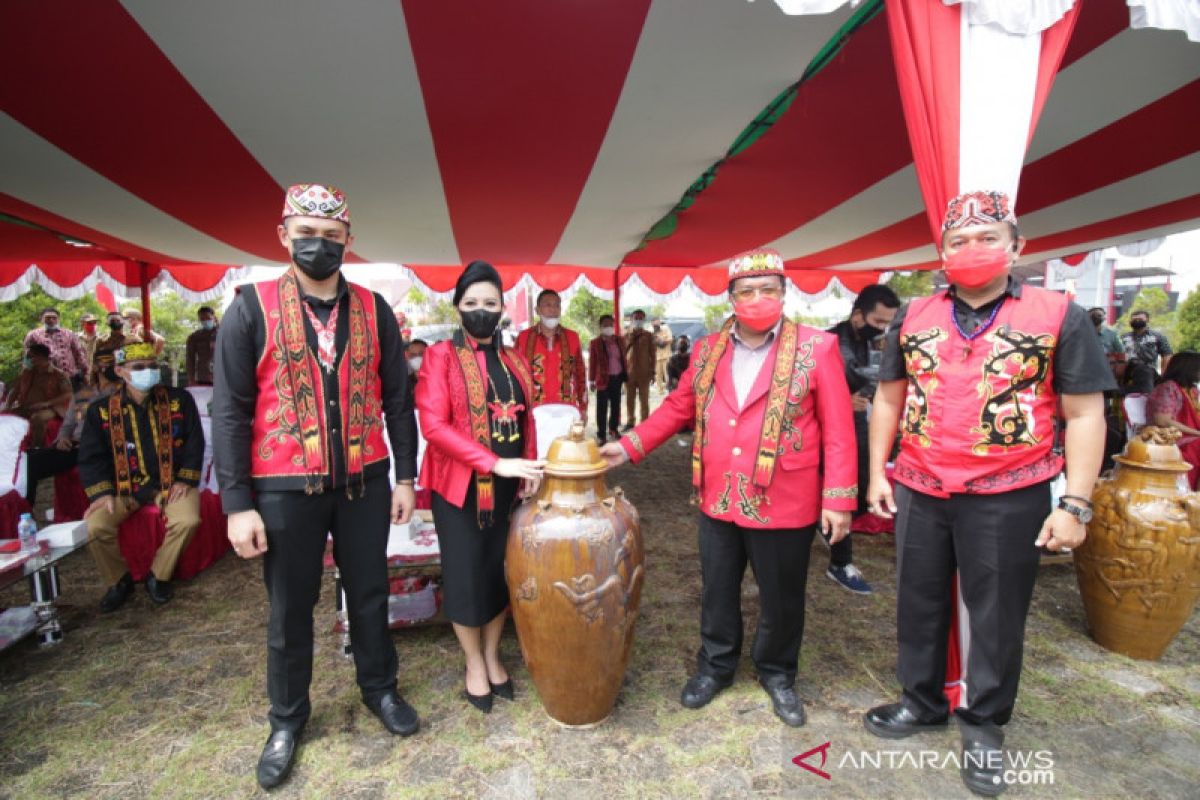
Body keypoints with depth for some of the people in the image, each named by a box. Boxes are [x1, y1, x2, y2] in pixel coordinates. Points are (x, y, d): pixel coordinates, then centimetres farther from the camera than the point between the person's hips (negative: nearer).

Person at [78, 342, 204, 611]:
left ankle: (159, 576, -1)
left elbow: (194, 443, 2)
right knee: (94, 526, -22)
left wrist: (185, 480, -7)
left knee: (188, 520, -28)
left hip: (170, 483, -1)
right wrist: (102, 492, -10)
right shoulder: (101, 410, 3)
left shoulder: (179, 400, 0)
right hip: (124, 487, 2)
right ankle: (119, 581, 6)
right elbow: (91, 456, 4)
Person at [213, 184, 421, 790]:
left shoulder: (372, 309, 2)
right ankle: (287, 719, 36)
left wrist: (405, 476, 4)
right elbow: (230, 411, -5)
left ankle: (379, 689, 39)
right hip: (285, 488, -2)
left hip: (364, 482, 2)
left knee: (369, 592, 16)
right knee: (290, 609, 14)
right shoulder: (251, 307, -5)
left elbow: (397, 398, 5)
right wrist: (237, 503, -8)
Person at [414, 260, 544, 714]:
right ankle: (474, 663, 30)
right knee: (466, 575, 7)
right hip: (460, 485, -4)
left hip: (508, 486, 5)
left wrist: (528, 466, -2)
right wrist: (494, 462, -25)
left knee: (503, 571, 13)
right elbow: (433, 425, -18)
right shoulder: (441, 356, -8)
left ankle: (493, 656, 35)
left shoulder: (515, 360, 8)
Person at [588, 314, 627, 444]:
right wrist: (591, 381, -4)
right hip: (604, 379, -5)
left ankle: (613, 429, 32)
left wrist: (626, 373, 8)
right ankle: (601, 434, 4)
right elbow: (592, 363, -4)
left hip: (617, 378, 5)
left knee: (616, 405, 16)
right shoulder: (595, 343, -5)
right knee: (602, 407, -1)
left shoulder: (620, 340, 8)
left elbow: (623, 358, 13)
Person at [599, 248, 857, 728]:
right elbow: (678, 407, 8)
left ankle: (777, 675, 40)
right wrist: (630, 446, -1)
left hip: (783, 504, -3)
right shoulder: (708, 351, 5)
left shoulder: (817, 348, -7)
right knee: (717, 592, 18)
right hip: (717, 501, 3)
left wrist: (838, 498, -11)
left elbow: (838, 430, -8)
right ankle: (715, 666, 41)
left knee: (781, 599, 14)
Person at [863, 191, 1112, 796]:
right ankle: (921, 701, 37)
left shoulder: (1058, 314, -5)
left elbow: (1084, 414, -5)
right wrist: (877, 473, 6)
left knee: (996, 615, 12)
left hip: (1009, 497, -3)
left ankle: (984, 725, 33)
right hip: (919, 492, 3)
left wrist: (1075, 504, -9)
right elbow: (888, 399, 10)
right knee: (918, 603, 16)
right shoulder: (912, 318, 4)